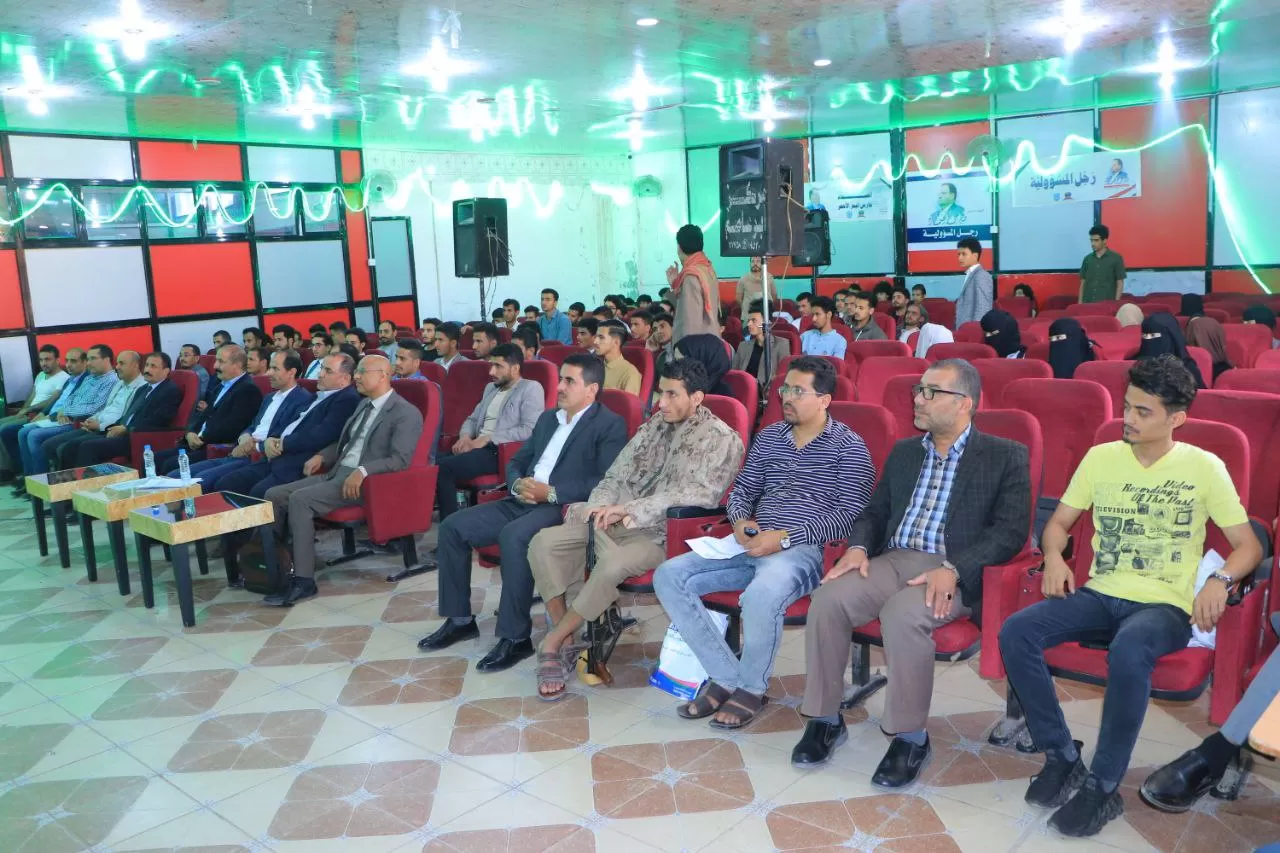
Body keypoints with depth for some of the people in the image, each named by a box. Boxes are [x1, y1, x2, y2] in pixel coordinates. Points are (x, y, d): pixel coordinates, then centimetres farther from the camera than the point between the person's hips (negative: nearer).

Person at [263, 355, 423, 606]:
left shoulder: (406, 413, -8)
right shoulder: (364, 405, 20)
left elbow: (400, 459, -19)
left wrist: (362, 471, -30)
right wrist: (321, 456, 9)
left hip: (366, 482, -9)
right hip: (336, 473, 9)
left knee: (300, 500, -27)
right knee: (275, 495, -5)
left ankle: (303, 580, -22)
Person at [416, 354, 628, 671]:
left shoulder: (610, 425, -4)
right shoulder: (547, 418, 21)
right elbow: (516, 462, 23)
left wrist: (551, 492, -19)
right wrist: (518, 484, -2)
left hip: (564, 508, -8)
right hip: (523, 502, 8)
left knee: (513, 536, -35)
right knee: (453, 526, -4)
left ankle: (516, 637, -23)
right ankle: (460, 619, 7)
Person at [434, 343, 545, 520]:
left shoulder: (531, 388, -1)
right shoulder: (490, 388, 24)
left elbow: (529, 430, -13)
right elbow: (472, 419, 28)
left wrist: (488, 439, -15)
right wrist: (465, 436, 3)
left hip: (501, 452, -8)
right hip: (476, 446, 8)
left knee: (442, 467, -27)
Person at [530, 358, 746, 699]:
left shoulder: (722, 439, -5)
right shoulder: (654, 426, 15)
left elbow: (701, 494, -18)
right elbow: (617, 475, 14)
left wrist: (631, 509, -22)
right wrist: (602, 505, -8)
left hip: (663, 535, -6)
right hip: (619, 523, 7)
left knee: (613, 565, -36)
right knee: (543, 542, -12)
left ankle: (551, 644, -15)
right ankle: (565, 643, -9)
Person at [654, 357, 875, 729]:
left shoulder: (848, 446, 0)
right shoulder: (768, 436, 18)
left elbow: (851, 515, -9)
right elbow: (742, 491, 23)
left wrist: (785, 538, -17)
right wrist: (741, 521, -2)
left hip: (804, 549, -6)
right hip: (752, 544, 7)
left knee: (760, 595, -39)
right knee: (668, 576, -13)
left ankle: (750, 687, -9)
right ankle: (727, 677, -8)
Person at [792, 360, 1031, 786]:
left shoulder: (1006, 456, 2)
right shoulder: (903, 452, 19)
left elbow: (1011, 531, -8)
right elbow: (874, 512, 20)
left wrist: (953, 569, -22)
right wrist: (858, 547, -3)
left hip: (955, 573, -5)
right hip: (892, 560, 5)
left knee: (903, 615, -35)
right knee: (828, 599, -22)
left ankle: (911, 737, -14)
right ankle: (825, 718, -5)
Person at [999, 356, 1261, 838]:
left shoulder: (1204, 468, 0)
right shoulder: (1101, 457, 9)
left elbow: (1249, 545, 1)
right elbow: (1058, 523, 15)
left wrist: (1221, 580, -20)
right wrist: (1054, 557, -8)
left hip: (1164, 605, -4)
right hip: (1100, 595, 4)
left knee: (1128, 650, -39)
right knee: (1015, 631, -23)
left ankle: (1103, 786, -20)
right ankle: (1062, 757, -8)